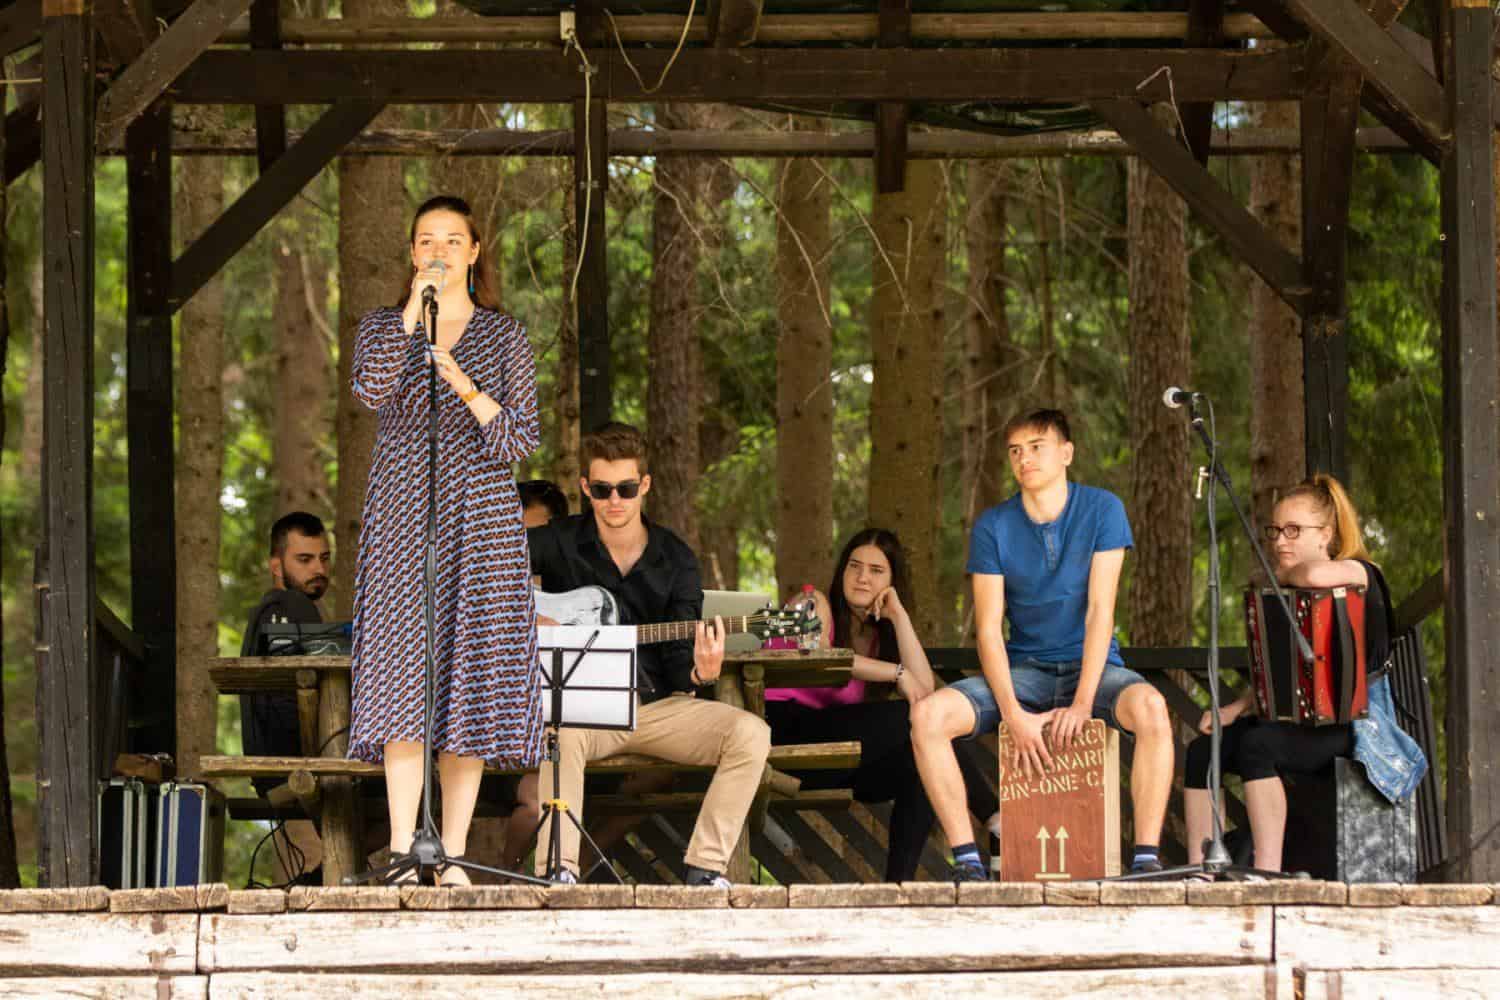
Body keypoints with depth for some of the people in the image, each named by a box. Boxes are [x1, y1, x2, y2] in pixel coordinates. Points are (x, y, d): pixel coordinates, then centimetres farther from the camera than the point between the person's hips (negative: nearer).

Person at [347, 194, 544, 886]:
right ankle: (402, 853, -17)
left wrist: (465, 387, -13)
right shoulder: (383, 326, 11)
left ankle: (452, 857, 0)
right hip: (402, 519, -1)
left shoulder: (504, 336, 11)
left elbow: (520, 439, 3)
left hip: (481, 524, 1)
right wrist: (416, 305, -11)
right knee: (403, 677, -12)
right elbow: (372, 389, -11)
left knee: (471, 680, -3)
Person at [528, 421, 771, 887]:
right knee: (562, 732, -40)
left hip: (656, 704, 3)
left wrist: (699, 672, -24)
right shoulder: (560, 543, 2)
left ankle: (706, 867, -20)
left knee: (750, 734, -21)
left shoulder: (675, 560, 5)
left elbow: (677, 656, 0)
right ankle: (557, 871, -38)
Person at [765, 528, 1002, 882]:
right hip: (785, 728, -7)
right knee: (915, 720, -19)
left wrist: (898, 616, 3)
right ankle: (995, 815, -12)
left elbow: (924, 689, 2)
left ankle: (900, 879, -22)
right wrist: (897, 673, -19)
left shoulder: (881, 632, 22)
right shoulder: (815, 604, 6)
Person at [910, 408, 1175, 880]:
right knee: (928, 714, -24)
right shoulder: (992, 527, -2)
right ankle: (966, 860, -21)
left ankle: (1147, 857, -32)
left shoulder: (1102, 510, -5)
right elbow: (989, 629, -7)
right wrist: (1014, 716, -21)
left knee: (1150, 708, -36)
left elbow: (1100, 611, -12)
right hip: (1022, 670, 2)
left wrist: (1082, 703, -23)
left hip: (1092, 665, -2)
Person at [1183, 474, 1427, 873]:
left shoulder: (1358, 573, -6)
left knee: (1258, 744, -33)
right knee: (1200, 751, -11)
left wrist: (1284, 574, -9)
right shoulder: (1284, 593, 18)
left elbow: (1315, 575, -32)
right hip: (1296, 718, 8)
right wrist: (1237, 707, 3)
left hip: (1352, 722, -8)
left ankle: (1269, 875, -33)